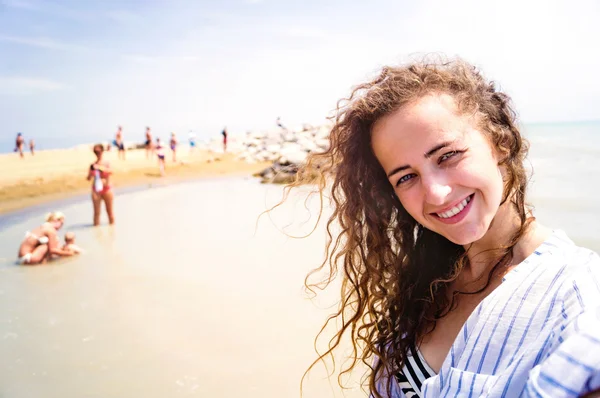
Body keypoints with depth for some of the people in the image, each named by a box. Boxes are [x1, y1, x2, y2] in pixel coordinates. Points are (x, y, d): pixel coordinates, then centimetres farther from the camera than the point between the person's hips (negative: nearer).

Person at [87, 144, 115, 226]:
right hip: (96, 190, 0)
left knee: (109, 211, 8)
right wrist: (91, 172, -21)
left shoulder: (106, 163, 0)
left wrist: (100, 167, -31)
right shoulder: (93, 165, 2)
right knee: (97, 212, 1)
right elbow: (89, 178, -1)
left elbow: (111, 171, -20)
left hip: (107, 189, 0)